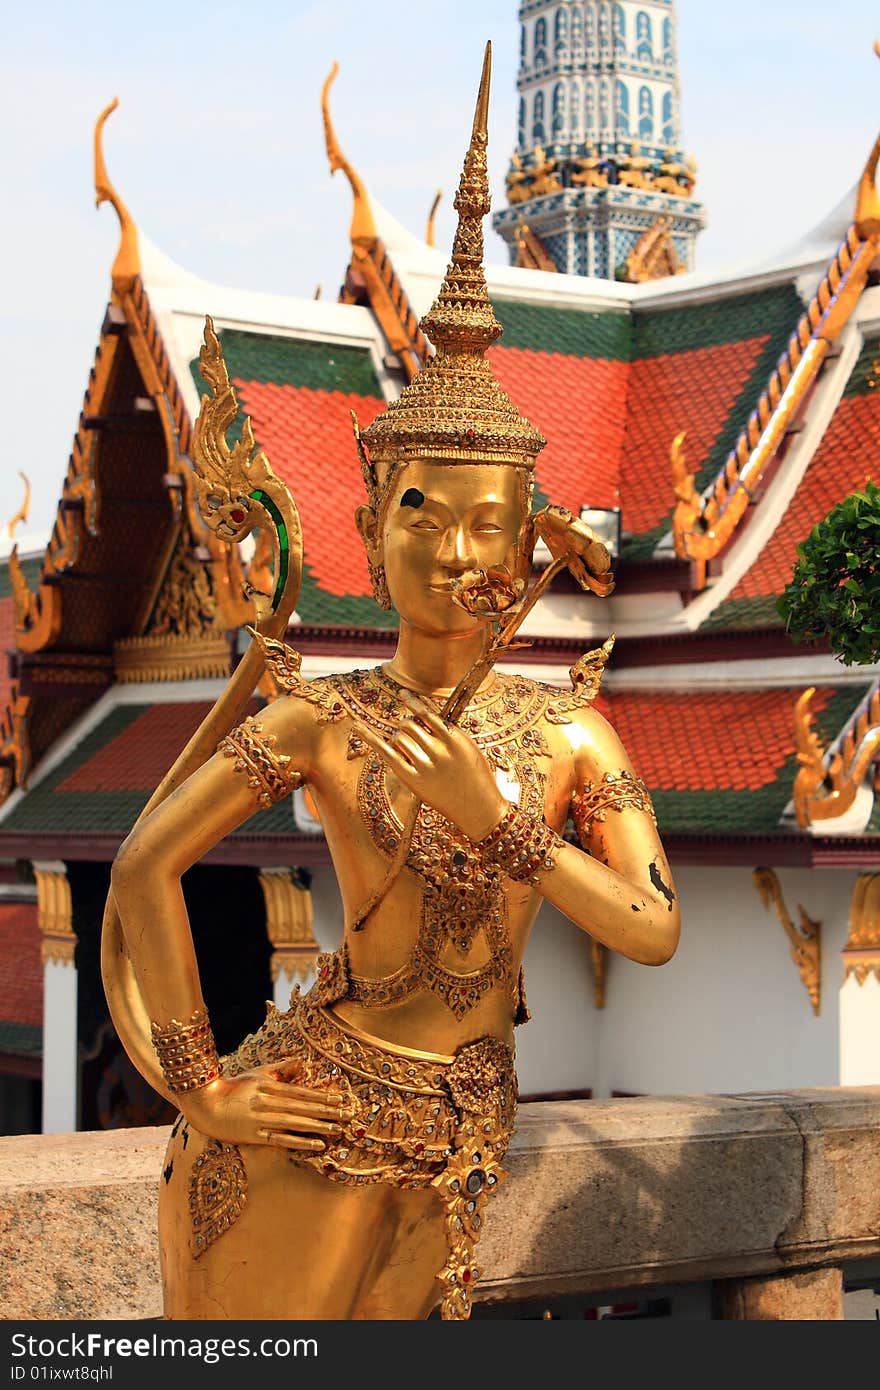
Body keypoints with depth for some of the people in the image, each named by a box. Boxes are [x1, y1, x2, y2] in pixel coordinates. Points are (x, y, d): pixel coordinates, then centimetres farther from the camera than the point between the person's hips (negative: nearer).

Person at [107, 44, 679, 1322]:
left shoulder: (568, 731, 0)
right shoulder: (322, 720, -10)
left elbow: (655, 930, -6)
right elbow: (145, 866, -10)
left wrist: (495, 815, -16)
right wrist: (201, 1087, -10)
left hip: (460, 1140, 4)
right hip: (316, 1123, -4)